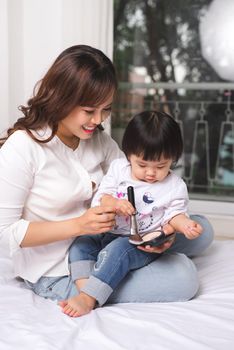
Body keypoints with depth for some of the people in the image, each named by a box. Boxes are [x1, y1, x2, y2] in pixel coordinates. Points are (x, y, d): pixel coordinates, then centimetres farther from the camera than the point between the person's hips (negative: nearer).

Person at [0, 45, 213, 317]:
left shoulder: (99, 139, 0)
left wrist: (162, 229, -20)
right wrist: (78, 225, -28)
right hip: (55, 273, -7)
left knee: (201, 230, 3)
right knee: (183, 278, -17)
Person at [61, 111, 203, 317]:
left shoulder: (175, 186, -3)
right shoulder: (119, 167, 2)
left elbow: (174, 214, 6)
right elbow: (100, 197, 0)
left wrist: (184, 224, -18)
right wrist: (114, 203, -23)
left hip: (143, 245, -5)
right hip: (110, 233, 5)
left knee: (116, 250, -32)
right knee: (81, 243, -15)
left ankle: (88, 299, -36)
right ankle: (84, 288, -28)